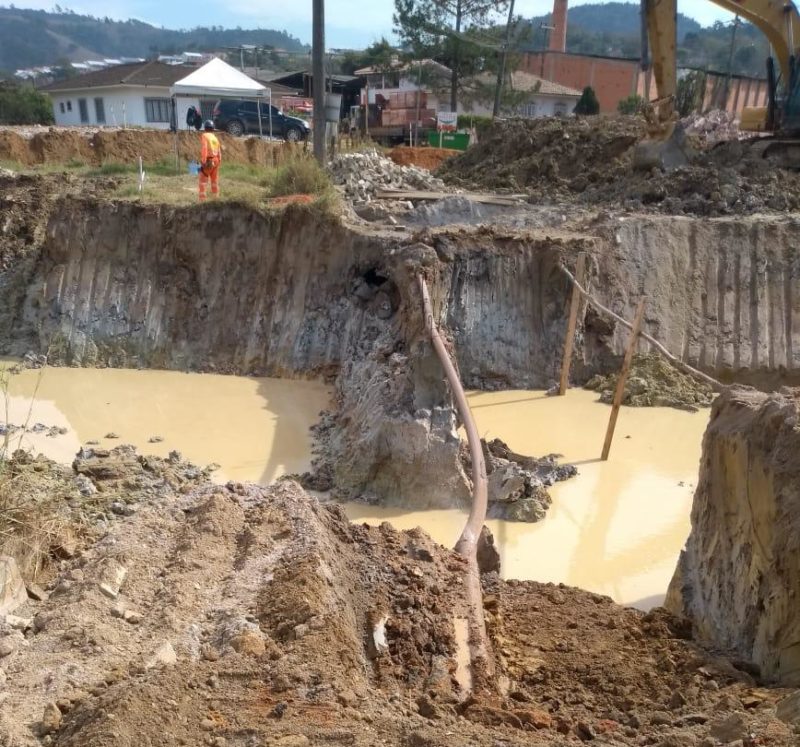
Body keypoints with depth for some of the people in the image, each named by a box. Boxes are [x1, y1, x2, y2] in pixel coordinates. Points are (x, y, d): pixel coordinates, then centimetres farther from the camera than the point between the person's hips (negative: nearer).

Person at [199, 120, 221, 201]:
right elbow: (219, 151, 13)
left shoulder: (204, 136, -6)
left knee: (203, 181, -4)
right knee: (215, 182, 13)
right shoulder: (215, 137, 14)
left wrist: (203, 162, -20)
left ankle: (202, 200, -11)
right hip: (215, 160, 6)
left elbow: (204, 149, -18)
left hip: (208, 161, -6)